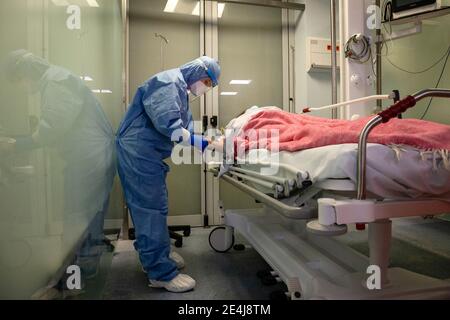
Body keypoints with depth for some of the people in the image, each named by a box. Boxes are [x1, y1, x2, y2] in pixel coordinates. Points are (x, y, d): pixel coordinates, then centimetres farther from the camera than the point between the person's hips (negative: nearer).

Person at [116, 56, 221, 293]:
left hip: (145, 155, 10)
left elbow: (186, 128, 13)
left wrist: (209, 144, 1)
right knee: (152, 209, -5)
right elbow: (168, 126, -26)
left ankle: (156, 255, 35)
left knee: (150, 207, 18)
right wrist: (207, 143, -18)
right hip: (139, 153, -10)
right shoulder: (169, 82, -15)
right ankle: (161, 273, 6)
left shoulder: (180, 88, 18)